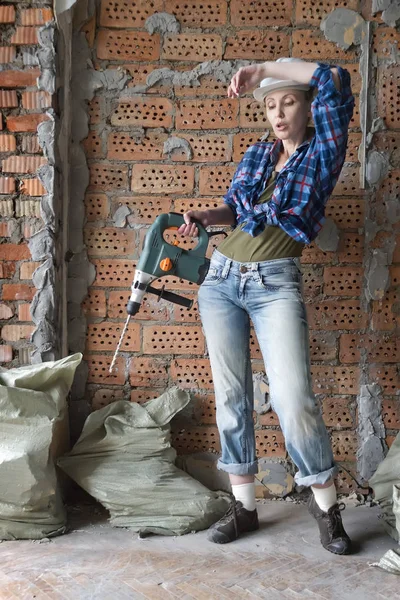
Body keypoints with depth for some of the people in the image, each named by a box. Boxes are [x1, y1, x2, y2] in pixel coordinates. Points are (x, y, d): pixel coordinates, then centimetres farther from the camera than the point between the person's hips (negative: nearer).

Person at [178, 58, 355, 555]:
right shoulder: (256, 155, 14)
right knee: (230, 395, 5)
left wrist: (262, 70, -7)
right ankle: (243, 505, 17)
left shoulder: (323, 153, 1)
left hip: (276, 285, -5)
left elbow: (335, 80, -11)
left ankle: (325, 503, 8)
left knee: (293, 399, -13)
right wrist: (204, 217, 4)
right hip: (222, 278, 5)